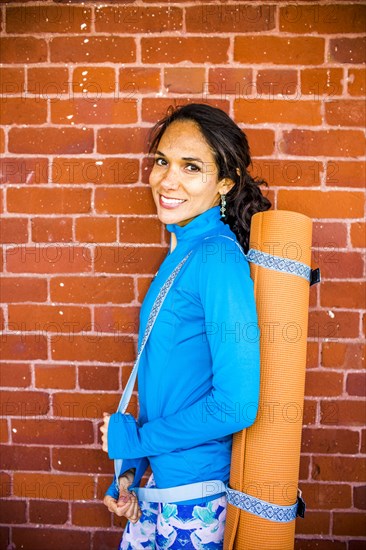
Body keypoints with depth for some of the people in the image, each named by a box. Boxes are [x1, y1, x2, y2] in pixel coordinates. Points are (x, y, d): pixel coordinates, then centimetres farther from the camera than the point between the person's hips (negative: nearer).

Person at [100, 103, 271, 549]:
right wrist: (132, 468, 6)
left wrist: (135, 438, -13)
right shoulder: (184, 249, 2)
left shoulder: (217, 258, -23)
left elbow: (236, 403, -26)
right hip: (160, 473, 7)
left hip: (196, 484, -7)